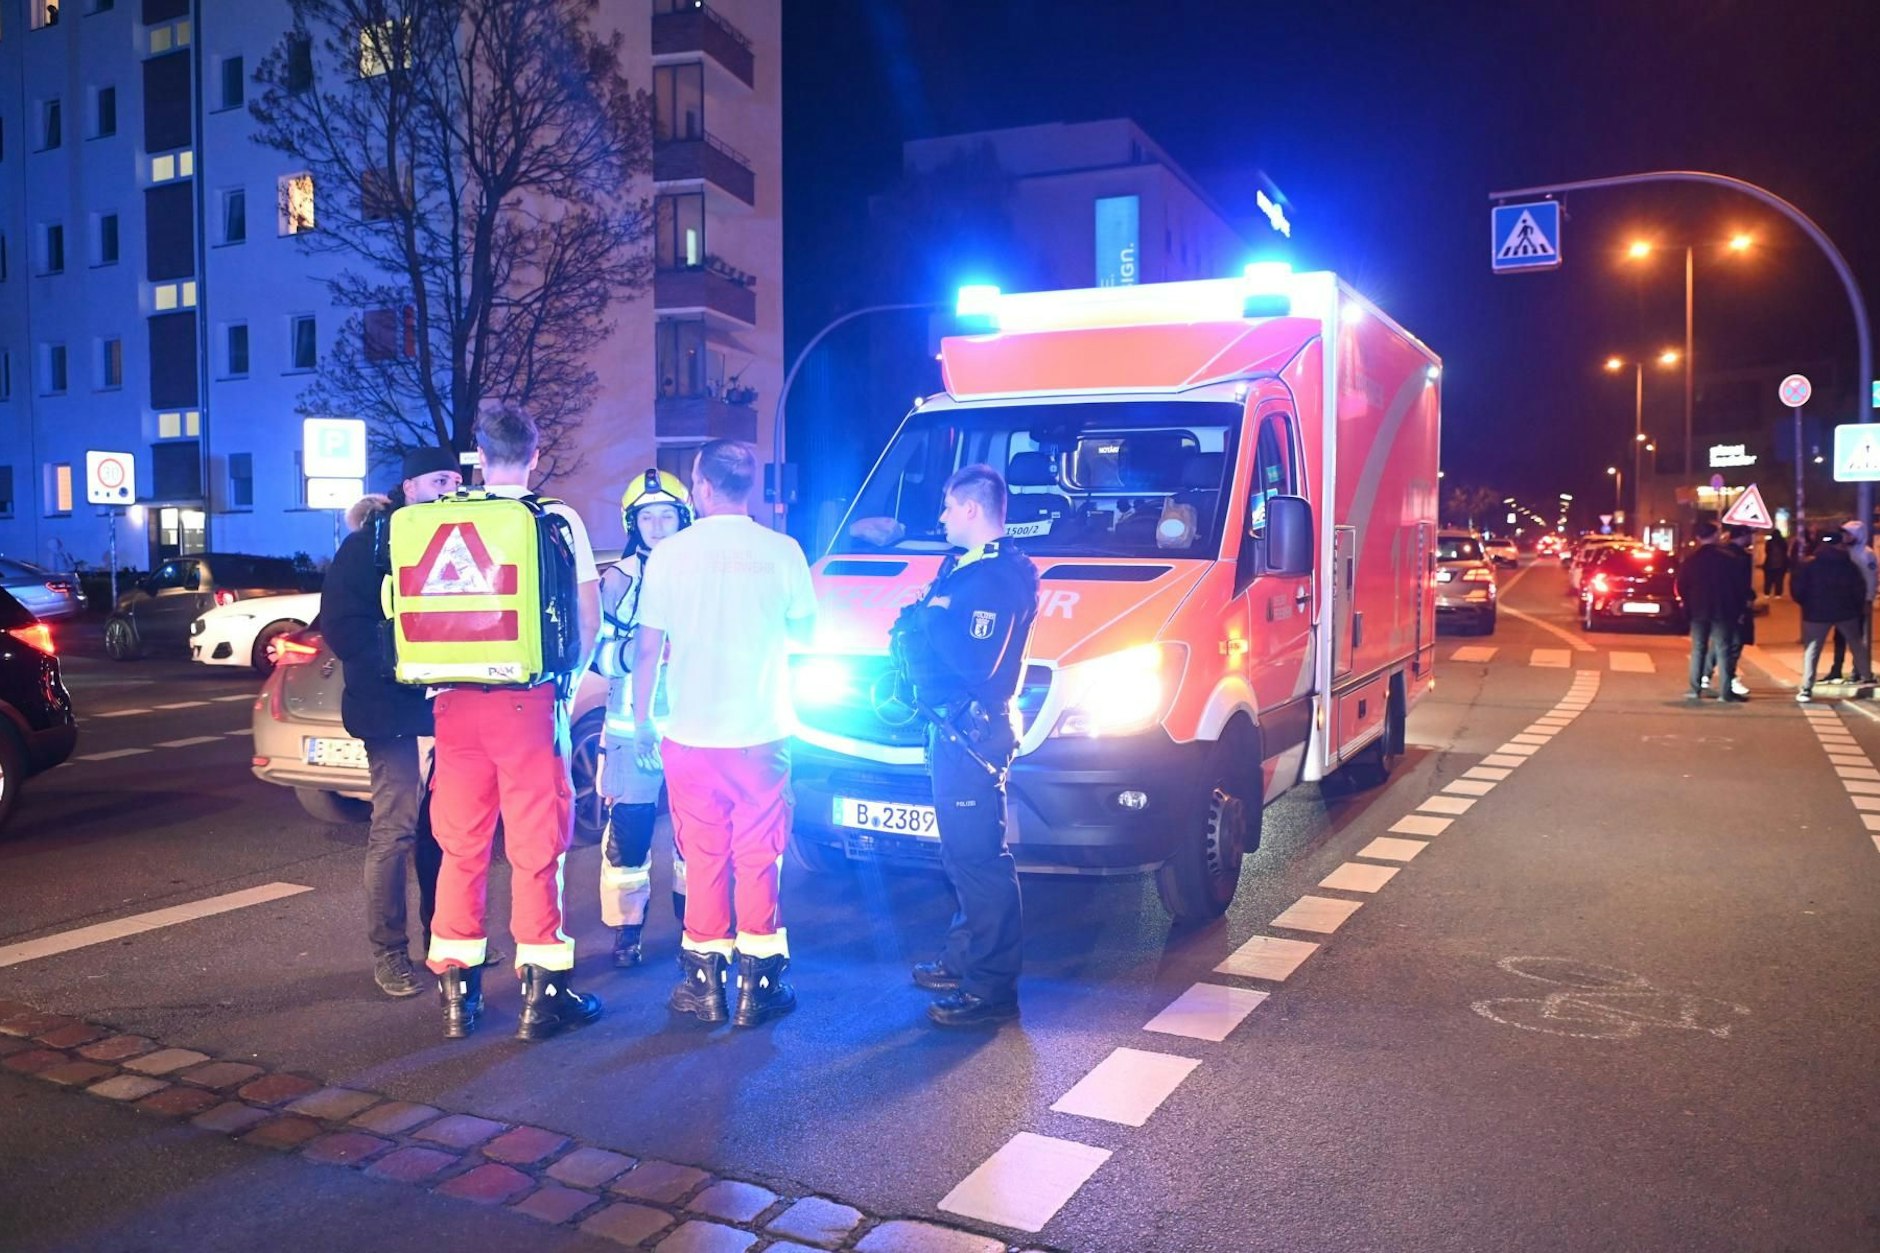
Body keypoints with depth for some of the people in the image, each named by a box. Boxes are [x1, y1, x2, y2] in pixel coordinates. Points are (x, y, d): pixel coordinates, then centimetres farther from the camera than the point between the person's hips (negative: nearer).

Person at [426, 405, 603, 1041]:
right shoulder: (558, 519, -3)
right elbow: (589, 617, -3)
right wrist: (567, 675, 11)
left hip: (456, 701, 3)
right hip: (527, 700, -3)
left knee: (460, 845, 12)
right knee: (536, 846, 4)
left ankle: (457, 992, 18)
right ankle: (541, 993, 8)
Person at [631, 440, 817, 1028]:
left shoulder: (670, 554, -5)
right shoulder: (781, 551, -5)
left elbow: (648, 649, -2)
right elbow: (804, 631, 8)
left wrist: (641, 722, 9)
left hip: (691, 734, 0)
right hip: (763, 732, 0)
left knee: (703, 856, 10)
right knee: (758, 857, 8)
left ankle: (705, 981, 16)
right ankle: (758, 984, 11)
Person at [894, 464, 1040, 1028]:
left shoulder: (1000, 577, -17)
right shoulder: (965, 566, 16)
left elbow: (974, 665, -26)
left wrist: (933, 618, -15)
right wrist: (923, 620, 4)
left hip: (973, 733, -11)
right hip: (952, 729, 11)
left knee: (980, 856, -6)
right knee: (962, 852, 19)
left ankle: (991, 987, 0)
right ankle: (965, 958, 32)